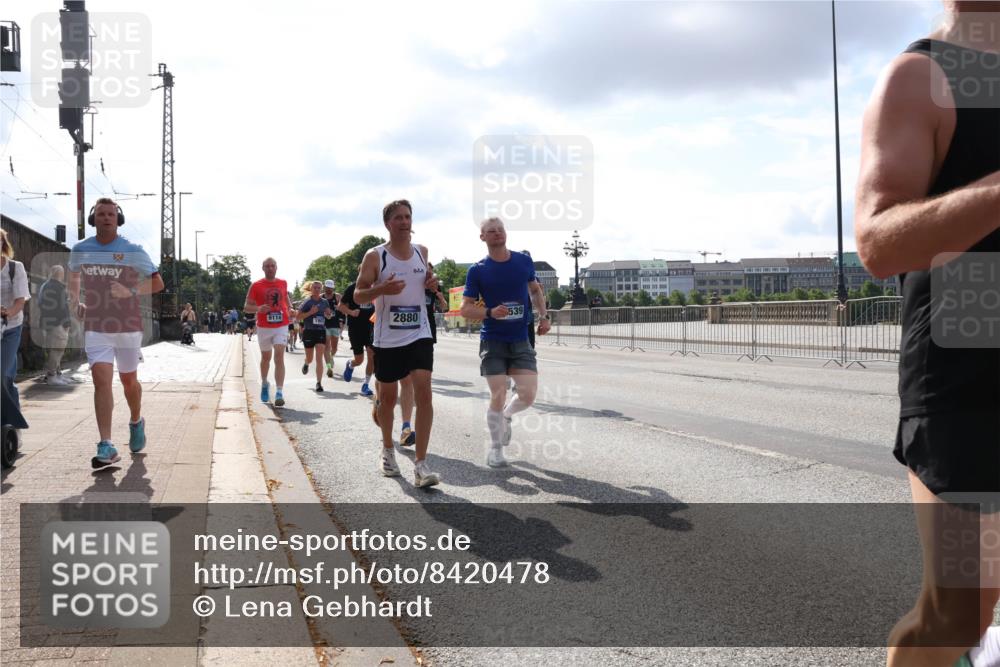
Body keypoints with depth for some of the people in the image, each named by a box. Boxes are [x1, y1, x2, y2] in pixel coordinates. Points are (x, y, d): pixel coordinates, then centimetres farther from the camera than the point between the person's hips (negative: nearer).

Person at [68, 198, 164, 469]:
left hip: (128, 327, -1)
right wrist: (74, 301, 10)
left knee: (128, 380, 13)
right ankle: (106, 447, -15)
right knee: (101, 381, -12)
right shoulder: (80, 250, 4)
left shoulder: (133, 250, -5)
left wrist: (130, 291, -15)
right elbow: (74, 276, 25)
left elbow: (157, 283, -1)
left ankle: (136, 422, 43)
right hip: (96, 328, 1)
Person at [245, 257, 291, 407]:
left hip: (281, 326, 0)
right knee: (266, 358, 15)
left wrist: (290, 309, 7)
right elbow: (246, 307, -1)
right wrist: (258, 308, -22)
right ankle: (264, 384, 41)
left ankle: (279, 393, -18)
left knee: (279, 357, -13)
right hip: (263, 327, 0)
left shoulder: (283, 283, 7)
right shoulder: (256, 286, -1)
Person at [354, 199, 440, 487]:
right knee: (388, 397, 10)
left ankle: (420, 464, -10)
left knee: (423, 392, -13)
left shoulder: (422, 252, 8)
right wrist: (382, 289, -23)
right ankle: (387, 450, 35)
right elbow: (358, 295, -3)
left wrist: (432, 283, 3)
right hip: (387, 339, -2)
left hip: (419, 335, 2)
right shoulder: (375, 256, -5)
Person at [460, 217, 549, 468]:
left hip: (521, 341, 3)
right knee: (498, 396, -5)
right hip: (492, 342, -2)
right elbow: (466, 308, -4)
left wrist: (543, 316, 8)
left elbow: (535, 289, 21)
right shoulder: (477, 270, -4)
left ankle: (506, 415, 28)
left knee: (528, 395, -7)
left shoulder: (524, 261, 4)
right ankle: (496, 449, 15)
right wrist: (490, 313, -21)